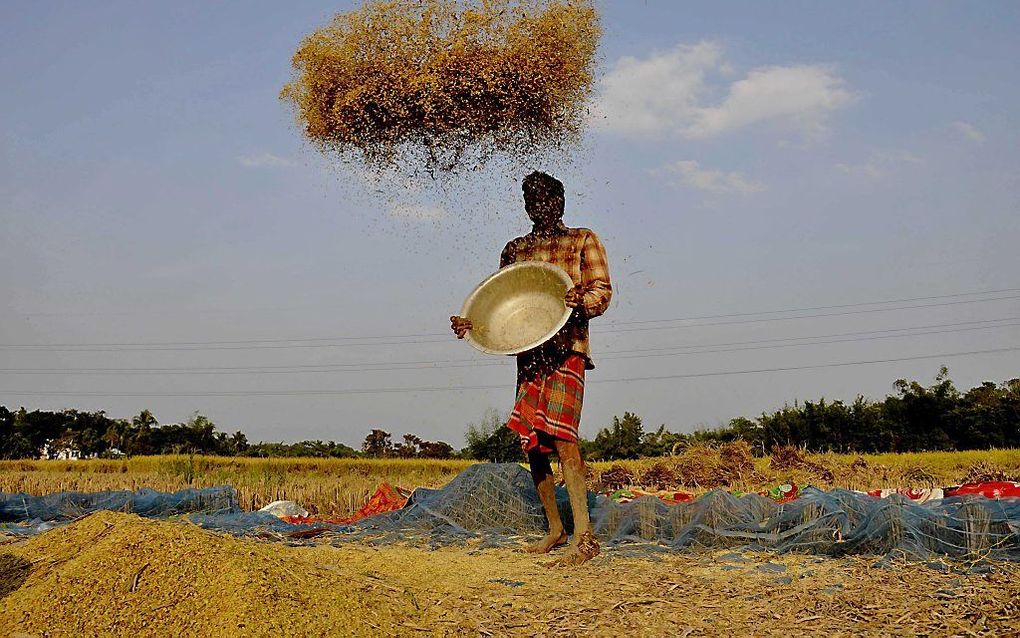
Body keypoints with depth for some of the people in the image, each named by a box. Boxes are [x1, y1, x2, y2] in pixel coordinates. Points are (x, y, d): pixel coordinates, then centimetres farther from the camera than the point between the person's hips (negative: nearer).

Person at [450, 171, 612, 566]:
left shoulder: (582, 241, 7)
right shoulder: (515, 250, 20)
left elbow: (602, 290, -1)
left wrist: (582, 302, -24)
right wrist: (471, 323, 3)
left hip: (566, 349, -6)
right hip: (528, 352, 6)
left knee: (559, 433, -19)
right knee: (531, 441, 6)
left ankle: (584, 536, -18)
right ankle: (555, 529, 21)